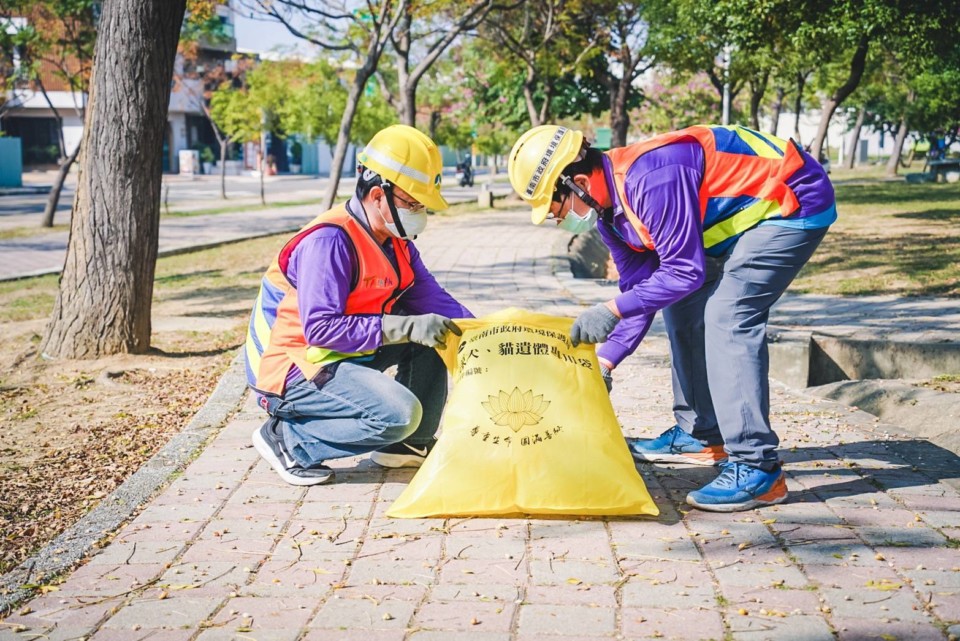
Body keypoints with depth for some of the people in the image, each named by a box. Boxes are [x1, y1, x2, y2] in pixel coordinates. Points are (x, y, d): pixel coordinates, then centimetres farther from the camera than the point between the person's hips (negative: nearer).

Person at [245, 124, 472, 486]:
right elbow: (320, 328, -30)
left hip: (349, 349, 9)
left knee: (433, 332, 0)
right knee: (400, 413, -26)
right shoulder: (330, 240, -24)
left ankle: (410, 444, 8)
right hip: (295, 364, -9)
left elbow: (428, 297, 3)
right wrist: (406, 327, -31)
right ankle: (286, 438, -10)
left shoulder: (395, 241, 4)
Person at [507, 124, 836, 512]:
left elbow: (685, 271, -27)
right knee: (682, 306, 11)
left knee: (728, 316, -20)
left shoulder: (649, 179, -30)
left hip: (796, 203, -10)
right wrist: (604, 361, -1)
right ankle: (699, 434, 22)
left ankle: (757, 468, -18)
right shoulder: (607, 206, 1)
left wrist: (613, 310, -24)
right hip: (748, 209, 10)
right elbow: (642, 285, 4)